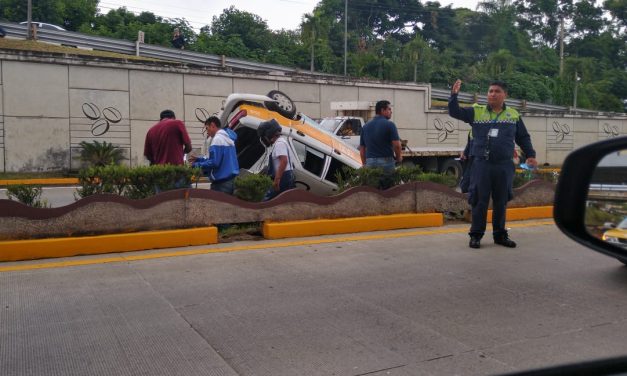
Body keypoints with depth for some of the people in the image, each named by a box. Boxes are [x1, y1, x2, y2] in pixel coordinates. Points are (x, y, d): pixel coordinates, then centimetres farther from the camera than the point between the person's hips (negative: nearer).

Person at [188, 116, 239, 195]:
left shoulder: (218, 138, -12)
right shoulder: (227, 137, 17)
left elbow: (214, 162, -19)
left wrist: (197, 165, -6)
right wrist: (199, 159, 19)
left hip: (222, 182, -9)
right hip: (231, 180, 9)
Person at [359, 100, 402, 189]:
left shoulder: (366, 126, 11)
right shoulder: (389, 125, -7)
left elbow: (362, 149, 13)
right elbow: (397, 145, -13)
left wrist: (364, 164, 20)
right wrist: (398, 157, 4)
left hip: (370, 163, 5)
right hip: (386, 162, -5)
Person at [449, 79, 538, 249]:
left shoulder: (513, 115, 10)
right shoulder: (476, 112, 4)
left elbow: (523, 137, 16)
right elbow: (454, 112, -2)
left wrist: (530, 155, 8)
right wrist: (454, 94, -15)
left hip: (504, 166, 2)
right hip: (481, 164, -2)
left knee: (501, 202, 10)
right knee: (479, 200, 0)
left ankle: (500, 234, 22)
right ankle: (476, 235, 10)